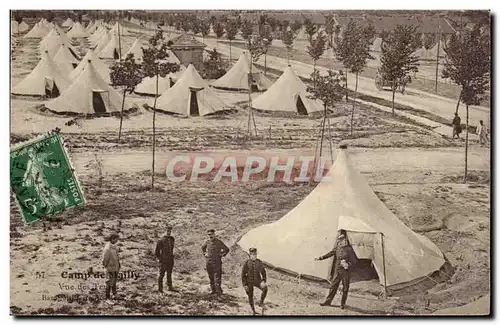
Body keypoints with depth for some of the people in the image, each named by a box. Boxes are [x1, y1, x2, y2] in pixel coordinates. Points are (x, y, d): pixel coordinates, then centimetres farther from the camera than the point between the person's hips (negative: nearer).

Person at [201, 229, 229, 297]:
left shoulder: (218, 242, -7)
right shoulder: (207, 242, 7)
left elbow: (226, 249, -1)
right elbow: (202, 247, 29)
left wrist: (221, 254, -5)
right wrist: (205, 253, 17)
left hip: (217, 262, -5)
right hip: (209, 262, 5)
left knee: (217, 277, -10)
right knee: (211, 277, 10)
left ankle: (219, 291, -9)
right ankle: (213, 290, 21)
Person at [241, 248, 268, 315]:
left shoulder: (259, 262, -2)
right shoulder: (247, 263, -9)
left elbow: (263, 272, 6)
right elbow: (243, 274, -5)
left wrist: (263, 281, -8)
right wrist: (245, 284, -9)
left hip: (257, 280, 1)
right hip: (249, 282, -1)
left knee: (265, 288, -26)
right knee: (250, 296, 6)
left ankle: (261, 302, -8)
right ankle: (253, 311, 24)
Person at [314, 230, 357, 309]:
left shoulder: (349, 249, -10)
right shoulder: (338, 247, 4)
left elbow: (354, 260, -7)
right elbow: (331, 253, 13)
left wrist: (348, 265, -23)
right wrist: (320, 258, 12)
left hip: (345, 271, -4)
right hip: (337, 270, 4)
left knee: (345, 288, 5)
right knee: (333, 286, 8)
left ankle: (342, 304, 17)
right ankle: (328, 301, 16)